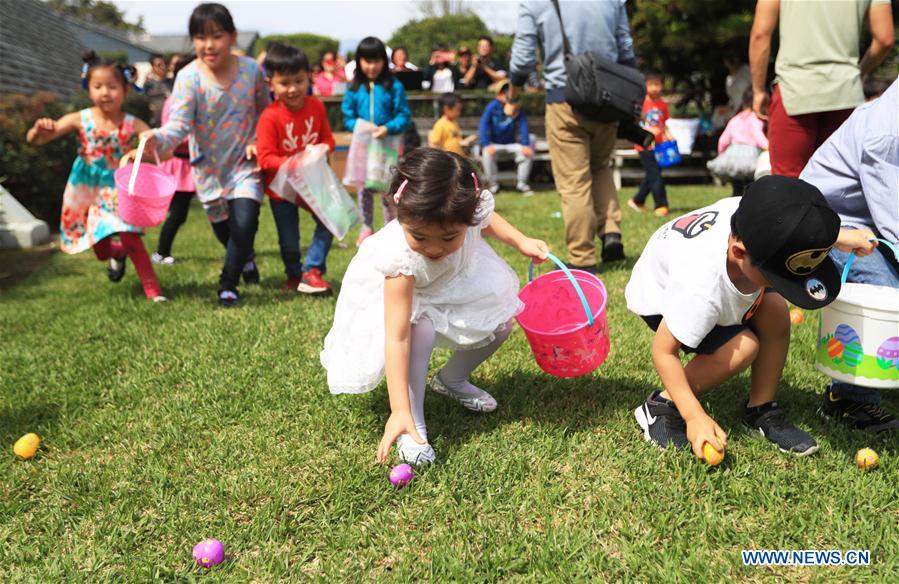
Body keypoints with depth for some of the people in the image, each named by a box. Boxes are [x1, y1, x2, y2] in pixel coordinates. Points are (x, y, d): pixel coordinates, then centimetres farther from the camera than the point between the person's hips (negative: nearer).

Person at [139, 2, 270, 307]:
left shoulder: (251, 69, -9)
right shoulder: (189, 77, -16)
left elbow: (265, 110, 7)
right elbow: (179, 125, -26)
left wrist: (257, 140, -8)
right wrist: (157, 138, -46)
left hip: (244, 163, 0)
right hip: (209, 166, 0)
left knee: (245, 223, -18)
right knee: (225, 229, 16)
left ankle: (228, 284, 3)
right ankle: (245, 259, 50)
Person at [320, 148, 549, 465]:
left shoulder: (469, 211, -33)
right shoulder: (400, 259, -44)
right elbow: (397, 338, -45)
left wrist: (521, 242, -15)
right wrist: (399, 411, -48)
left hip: (451, 284, 5)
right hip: (394, 293, -5)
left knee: (500, 323, -4)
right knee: (420, 330, -35)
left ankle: (451, 379, 22)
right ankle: (413, 426, -18)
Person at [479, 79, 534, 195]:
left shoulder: (518, 108, -7)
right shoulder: (492, 107, -13)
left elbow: (523, 127, -11)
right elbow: (483, 126, -18)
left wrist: (525, 145, -25)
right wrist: (486, 145, -31)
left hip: (511, 144, 2)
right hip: (494, 144, -2)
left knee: (528, 152, -23)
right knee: (488, 154, -35)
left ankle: (522, 184, -4)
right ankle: (493, 184, -14)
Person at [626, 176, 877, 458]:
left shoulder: (756, 217, -31)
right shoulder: (701, 289, -46)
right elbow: (663, 351, -34)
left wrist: (836, 236, -11)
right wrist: (695, 418, -34)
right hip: (661, 297, -7)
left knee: (776, 314, -14)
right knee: (741, 347, -25)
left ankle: (761, 410, 5)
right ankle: (661, 407, -7)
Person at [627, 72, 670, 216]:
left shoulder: (663, 104, 7)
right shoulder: (641, 102, -9)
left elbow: (665, 124, 16)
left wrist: (667, 135, -2)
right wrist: (648, 130, -22)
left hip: (659, 145, 6)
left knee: (650, 176, 13)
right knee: (655, 176, -8)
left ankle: (637, 201, 30)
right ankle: (661, 206, -3)